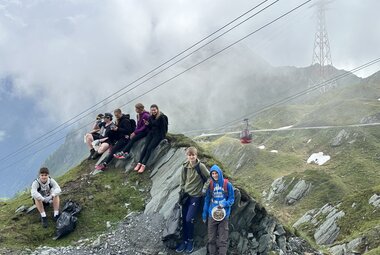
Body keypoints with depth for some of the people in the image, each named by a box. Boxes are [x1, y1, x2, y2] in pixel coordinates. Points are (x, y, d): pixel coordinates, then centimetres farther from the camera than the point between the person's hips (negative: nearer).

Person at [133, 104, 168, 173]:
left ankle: (143, 165, -23)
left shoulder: (161, 117, -12)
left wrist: (163, 138, -14)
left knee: (150, 148, -20)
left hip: (158, 134, -6)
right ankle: (139, 163, -17)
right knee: (145, 147, -14)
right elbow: (150, 127, 14)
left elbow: (163, 128, -11)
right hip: (151, 133, 6)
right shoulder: (151, 117, 7)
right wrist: (147, 124, -7)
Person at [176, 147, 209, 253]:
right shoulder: (185, 167, 1)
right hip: (186, 195, 5)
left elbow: (210, 177, -3)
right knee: (184, 219, 6)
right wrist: (181, 191, 7)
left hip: (196, 196, -5)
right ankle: (184, 241, 18)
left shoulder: (201, 166, -12)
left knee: (189, 219, -10)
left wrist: (204, 188, -12)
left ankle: (190, 240, 9)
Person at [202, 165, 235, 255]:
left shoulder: (227, 185, -5)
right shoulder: (210, 185, 1)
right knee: (211, 238, 6)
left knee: (223, 239, -2)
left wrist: (225, 204, -17)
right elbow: (207, 199, 9)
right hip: (212, 214, 2)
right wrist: (204, 213, 8)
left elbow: (231, 199, 2)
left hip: (224, 215, -2)